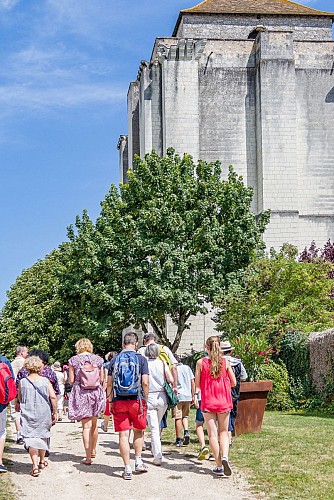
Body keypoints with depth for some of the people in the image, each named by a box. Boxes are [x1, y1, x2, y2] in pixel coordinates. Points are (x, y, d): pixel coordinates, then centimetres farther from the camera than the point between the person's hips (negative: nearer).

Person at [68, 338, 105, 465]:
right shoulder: (98, 359, 1)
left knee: (86, 426, -2)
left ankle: (88, 457, -5)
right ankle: (93, 451, 35)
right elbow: (101, 379, 4)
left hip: (80, 394, -2)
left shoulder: (73, 360, -3)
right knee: (94, 424, 20)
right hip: (96, 393, 3)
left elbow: (71, 380, -3)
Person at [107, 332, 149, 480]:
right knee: (139, 431, 20)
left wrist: (111, 401, 12)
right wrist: (145, 400, 3)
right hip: (137, 400, -1)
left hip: (119, 401, 1)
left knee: (123, 435, 2)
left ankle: (127, 469, 3)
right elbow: (145, 382, -8)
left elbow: (109, 383, 4)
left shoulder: (115, 360, 4)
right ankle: (138, 461, 19)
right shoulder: (141, 359, -2)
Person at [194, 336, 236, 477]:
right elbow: (233, 382, 4)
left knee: (212, 434, 4)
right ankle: (225, 456, -13)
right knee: (223, 432, 12)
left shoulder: (201, 362, -5)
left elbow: (197, 384, -1)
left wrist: (195, 396, 16)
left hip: (208, 402, -1)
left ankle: (219, 466, 3)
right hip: (224, 401, 1)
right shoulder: (225, 362, -1)